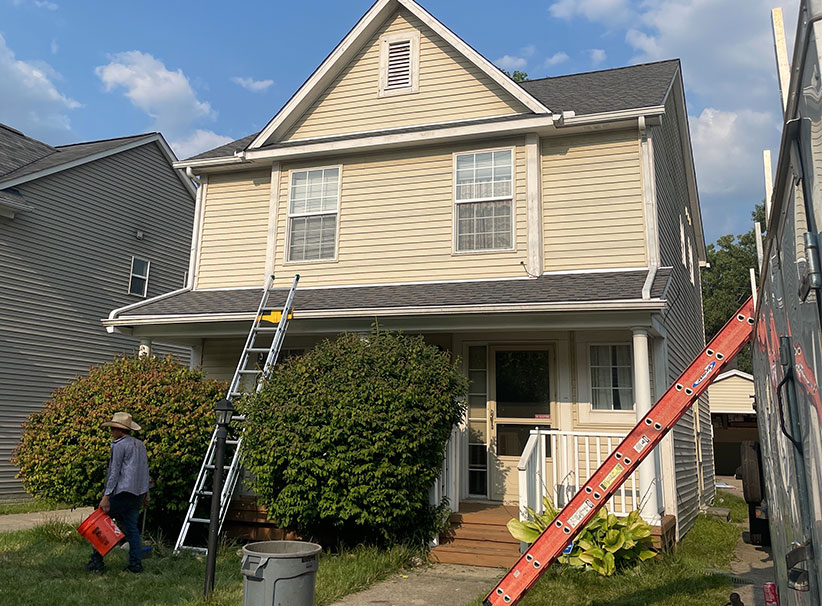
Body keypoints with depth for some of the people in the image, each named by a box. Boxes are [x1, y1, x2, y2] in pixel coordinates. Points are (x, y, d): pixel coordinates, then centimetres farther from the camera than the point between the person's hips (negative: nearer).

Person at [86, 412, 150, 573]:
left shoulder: (119, 445, -8)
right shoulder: (140, 445, 15)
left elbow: (114, 472, -13)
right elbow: (145, 469, 19)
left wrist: (106, 496, -14)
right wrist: (146, 492, 25)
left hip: (122, 492, -7)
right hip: (138, 493, 8)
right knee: (132, 527, 10)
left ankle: (96, 561, 8)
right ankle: (136, 564, 8)